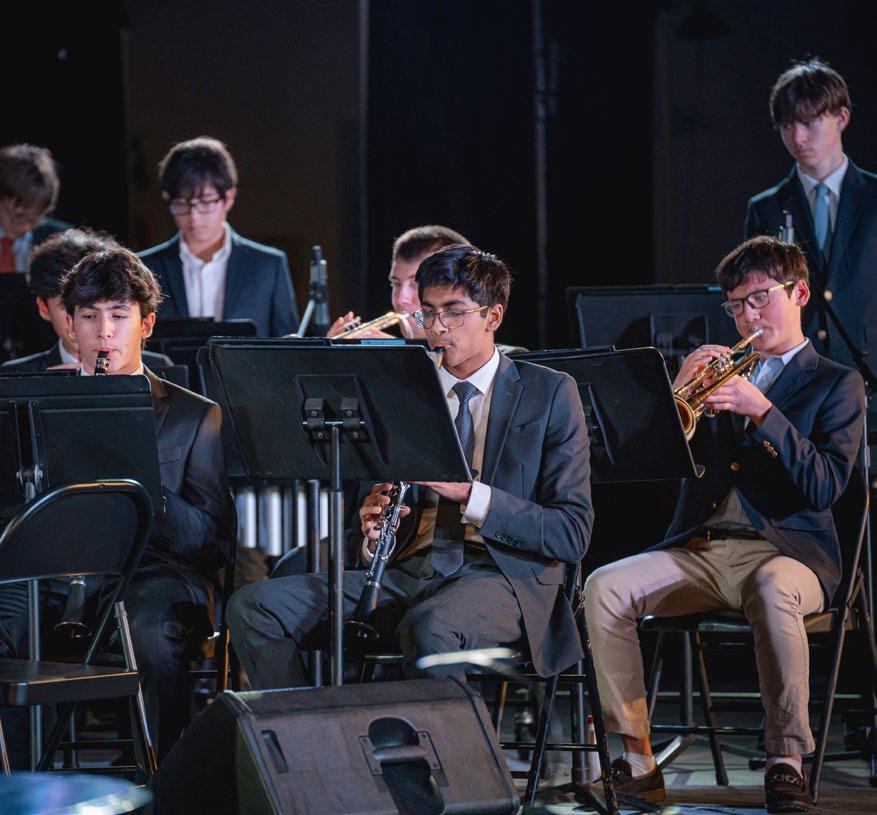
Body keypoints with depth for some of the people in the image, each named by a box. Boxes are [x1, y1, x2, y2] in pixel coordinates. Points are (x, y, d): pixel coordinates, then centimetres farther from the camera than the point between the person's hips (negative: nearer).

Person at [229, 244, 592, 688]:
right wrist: (373, 532, -4)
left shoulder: (550, 393, 4)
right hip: (408, 568, 5)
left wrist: (467, 493, -16)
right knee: (252, 606, -14)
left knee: (429, 627, -41)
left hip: (503, 574, -5)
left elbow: (573, 535, -3)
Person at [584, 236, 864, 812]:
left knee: (772, 591, -40)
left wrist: (763, 412, -15)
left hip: (784, 550, -4)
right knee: (604, 588, -22)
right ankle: (638, 760, -19)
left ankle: (787, 760, -29)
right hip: (699, 547, 4)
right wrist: (679, 392, -3)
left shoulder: (836, 384, 9)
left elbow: (825, 488, -7)